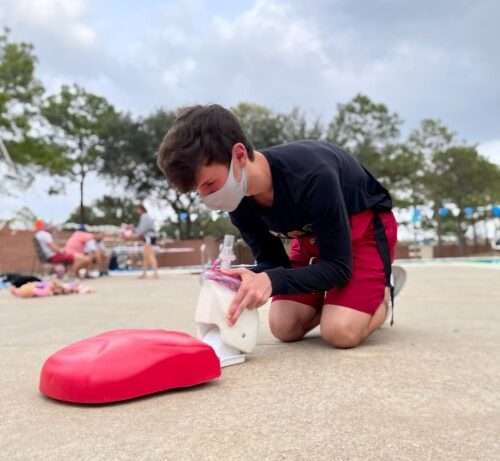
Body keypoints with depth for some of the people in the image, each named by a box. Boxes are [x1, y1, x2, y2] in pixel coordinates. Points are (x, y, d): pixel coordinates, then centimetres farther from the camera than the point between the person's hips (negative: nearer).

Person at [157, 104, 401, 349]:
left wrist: (271, 281, -44)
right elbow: (272, 262, -8)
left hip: (365, 222, -5)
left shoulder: (311, 176, -39)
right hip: (315, 232, 6)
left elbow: (338, 266, -29)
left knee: (340, 332, -22)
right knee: (284, 328, -7)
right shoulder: (239, 203, -19)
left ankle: (383, 292, 9)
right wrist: (251, 280, -32)